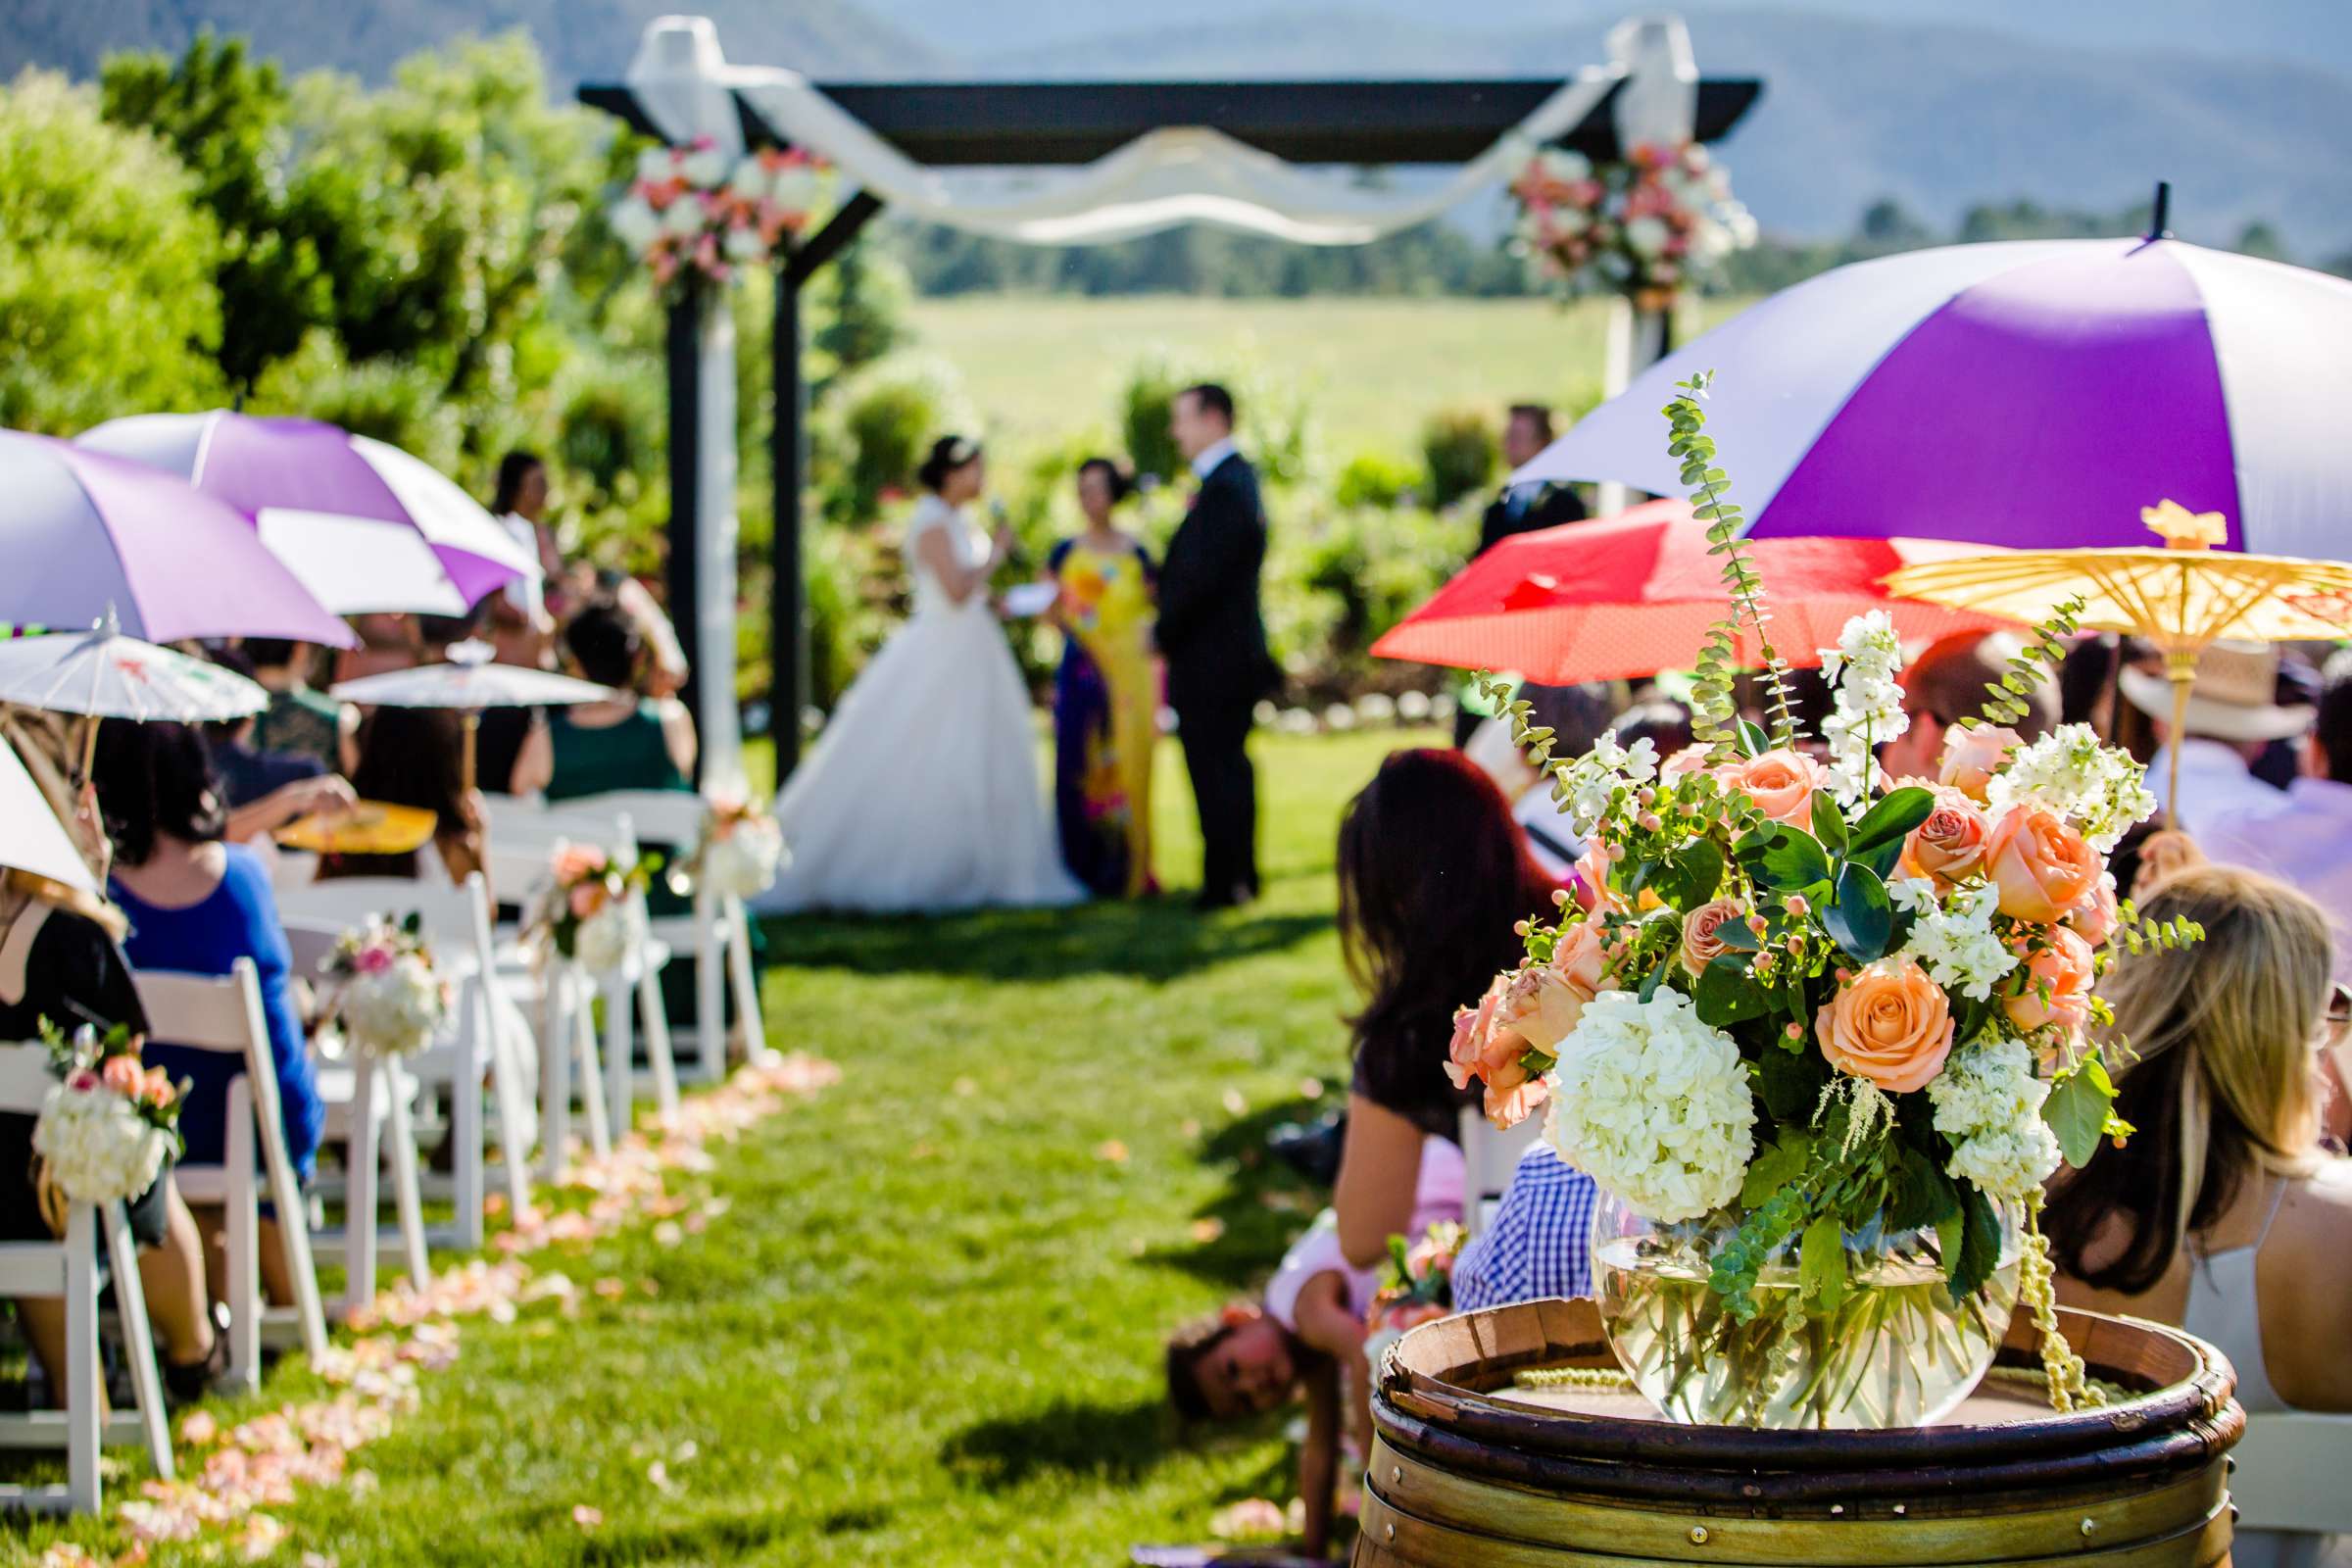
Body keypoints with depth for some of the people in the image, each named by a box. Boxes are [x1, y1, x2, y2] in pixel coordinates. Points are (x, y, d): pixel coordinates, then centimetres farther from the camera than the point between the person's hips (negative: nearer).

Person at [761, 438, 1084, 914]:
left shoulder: (956, 521, 15)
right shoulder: (932, 522, -14)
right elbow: (956, 589, -22)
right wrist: (995, 554, -10)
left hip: (966, 655, 10)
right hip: (941, 656, -10)